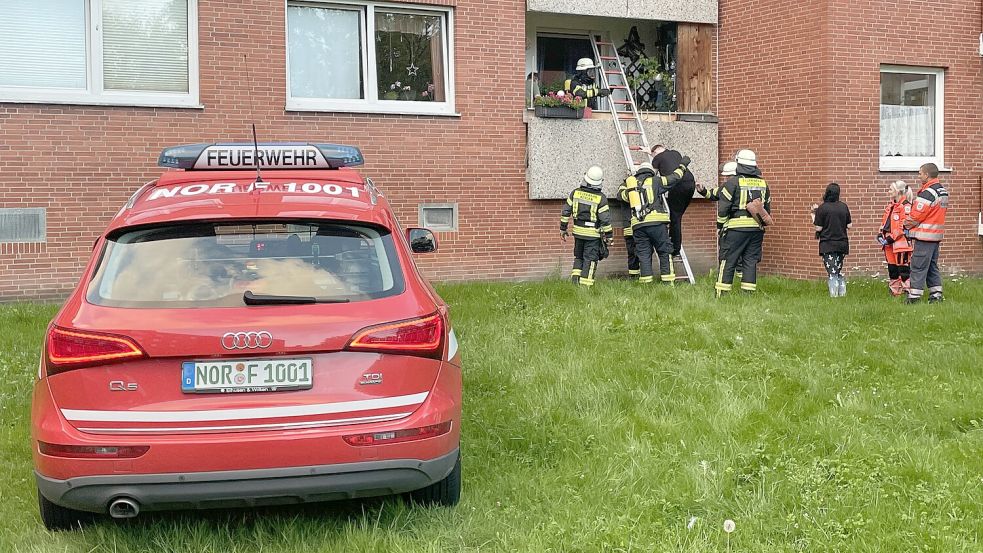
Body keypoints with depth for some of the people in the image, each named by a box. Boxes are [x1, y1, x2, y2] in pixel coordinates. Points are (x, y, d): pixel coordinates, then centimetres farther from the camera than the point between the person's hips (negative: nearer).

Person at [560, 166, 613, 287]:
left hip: (578, 231, 4)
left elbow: (566, 212, 2)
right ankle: (585, 285, -2)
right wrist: (608, 236, 0)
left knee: (578, 256, 20)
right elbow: (605, 219, -11)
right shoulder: (601, 198, -12)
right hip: (593, 234, -4)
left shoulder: (575, 193, -2)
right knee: (590, 259, 2)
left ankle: (575, 278, 10)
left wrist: (563, 228, 13)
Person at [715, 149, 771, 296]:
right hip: (757, 228, 5)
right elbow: (767, 209, 19)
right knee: (751, 261, 7)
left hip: (737, 227, -5)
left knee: (728, 261, -1)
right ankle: (748, 294, 5)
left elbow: (723, 207, -5)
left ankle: (721, 294, -1)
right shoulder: (763, 184, 13)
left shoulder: (733, 182, -4)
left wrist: (721, 224, 7)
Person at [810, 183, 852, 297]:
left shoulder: (822, 208, -11)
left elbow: (818, 228, -10)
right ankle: (842, 292, 18)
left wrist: (814, 214, 2)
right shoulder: (844, 207, 0)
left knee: (832, 272, 0)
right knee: (839, 270, 18)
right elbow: (849, 225, 4)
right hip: (842, 243, 4)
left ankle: (834, 294, -1)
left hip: (827, 245, -4)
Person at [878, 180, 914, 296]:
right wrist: (880, 234, 6)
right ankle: (895, 293, 20)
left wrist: (891, 238, -18)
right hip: (889, 243, 9)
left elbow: (904, 226, -18)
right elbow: (884, 222, 22)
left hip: (901, 242, -9)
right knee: (892, 269, 13)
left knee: (903, 269, -5)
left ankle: (907, 292, -1)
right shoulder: (890, 206, 17)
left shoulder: (905, 206, -11)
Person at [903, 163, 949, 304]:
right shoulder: (943, 191, 13)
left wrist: (907, 225, 3)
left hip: (924, 235, -9)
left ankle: (914, 296, -3)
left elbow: (916, 215, -16)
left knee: (918, 267, -4)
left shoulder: (927, 193, -18)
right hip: (937, 235, 9)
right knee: (932, 266, 15)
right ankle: (936, 295, 16)